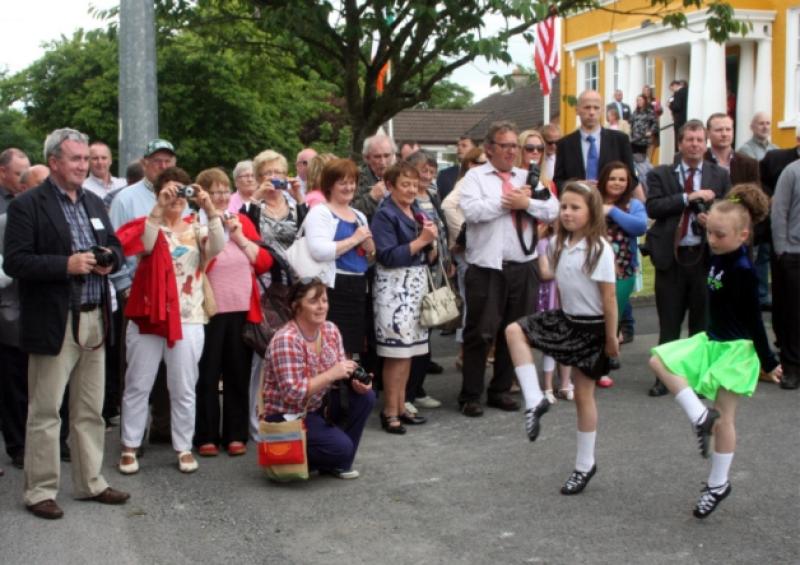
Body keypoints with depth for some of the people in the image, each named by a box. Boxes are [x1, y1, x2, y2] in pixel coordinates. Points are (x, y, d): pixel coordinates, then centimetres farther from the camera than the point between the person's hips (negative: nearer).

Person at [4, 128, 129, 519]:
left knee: (90, 411, 13)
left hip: (94, 320, 7)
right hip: (53, 323, -7)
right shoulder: (27, 205, -8)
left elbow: (115, 247, 20)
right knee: (45, 412, 1)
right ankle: (40, 491, 11)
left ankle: (90, 482, 24)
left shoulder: (95, 204, 14)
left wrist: (109, 259, -3)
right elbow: (15, 262, -15)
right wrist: (66, 265, -22)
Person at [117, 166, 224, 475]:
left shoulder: (195, 229, 9)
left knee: (183, 389, 7)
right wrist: (158, 208, -25)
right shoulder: (148, 224, 5)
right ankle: (130, 447, 14)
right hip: (147, 315, -1)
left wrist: (210, 210, -22)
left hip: (188, 319, 1)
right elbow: (146, 244, -18)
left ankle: (184, 448, 17)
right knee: (138, 386, 5)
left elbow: (217, 248, -12)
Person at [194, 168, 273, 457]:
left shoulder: (243, 221, 10)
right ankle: (206, 436, 11)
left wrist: (240, 237, -5)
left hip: (243, 311, 4)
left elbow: (265, 262, 5)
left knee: (238, 375, 10)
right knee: (207, 376, 2)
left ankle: (236, 435, 18)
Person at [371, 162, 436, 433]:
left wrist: (431, 241, -2)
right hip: (394, 286, -7)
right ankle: (390, 411, 0)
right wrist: (420, 241, -15)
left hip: (417, 284, 7)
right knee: (396, 350, -7)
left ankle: (401, 406, 17)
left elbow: (429, 257, 18)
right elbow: (387, 256, -16)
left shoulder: (418, 213, 15)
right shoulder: (385, 215, -6)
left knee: (409, 349, 9)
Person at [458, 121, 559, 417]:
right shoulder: (475, 176, 2)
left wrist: (526, 202, -10)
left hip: (523, 266, 5)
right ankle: (470, 396, 8)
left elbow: (553, 210, 5)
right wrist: (507, 201, -9)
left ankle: (500, 391, 23)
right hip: (487, 267, -5)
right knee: (480, 333, -2)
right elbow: (471, 210, -16)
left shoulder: (528, 178, 15)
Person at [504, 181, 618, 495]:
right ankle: (534, 401, -9)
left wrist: (611, 338, -14)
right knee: (515, 331, -11)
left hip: (591, 328, -6)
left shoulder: (599, 248, -19)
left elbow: (609, 298, -17)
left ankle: (585, 465, 20)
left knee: (583, 395, 4)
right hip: (566, 319, 6)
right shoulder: (560, 244, 1)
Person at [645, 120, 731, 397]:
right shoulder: (661, 175, 5)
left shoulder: (720, 176, 9)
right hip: (671, 257, -1)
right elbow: (652, 208, -9)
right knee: (669, 323, 6)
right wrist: (688, 197, -16)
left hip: (705, 256, 1)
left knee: (702, 320, 8)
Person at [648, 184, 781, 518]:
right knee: (659, 360, 0)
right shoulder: (720, 258, 0)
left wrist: (767, 362, -12)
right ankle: (699, 416, -2)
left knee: (724, 418, 0)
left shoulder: (743, 271, -22)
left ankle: (718, 484, 14)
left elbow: (754, 320, -17)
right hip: (712, 340, 8)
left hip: (735, 349, -8)